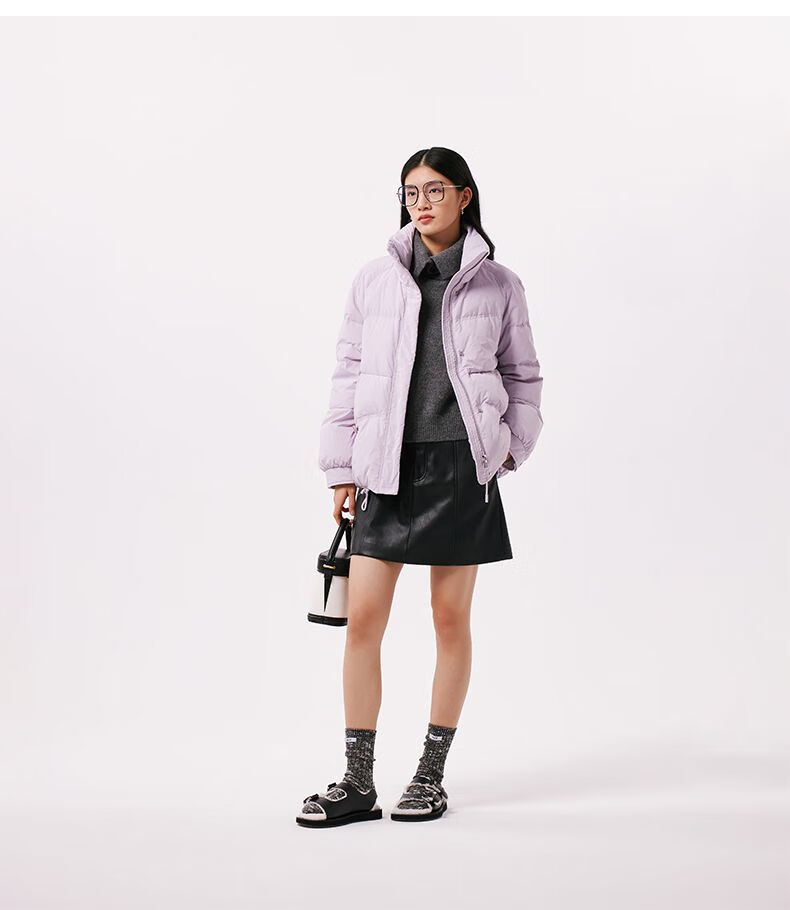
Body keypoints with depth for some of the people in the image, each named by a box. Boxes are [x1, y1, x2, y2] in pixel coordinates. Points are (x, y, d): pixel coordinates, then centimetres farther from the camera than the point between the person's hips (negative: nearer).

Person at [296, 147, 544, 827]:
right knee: (363, 619, -2)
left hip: (461, 465, -1)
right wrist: (341, 467, 4)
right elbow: (348, 376, 8)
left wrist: (512, 444, -1)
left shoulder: (498, 285, 5)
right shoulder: (375, 280, 6)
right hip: (389, 466, 1)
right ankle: (358, 784, 7)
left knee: (451, 618, 6)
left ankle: (431, 776, 18)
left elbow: (524, 377, 12)